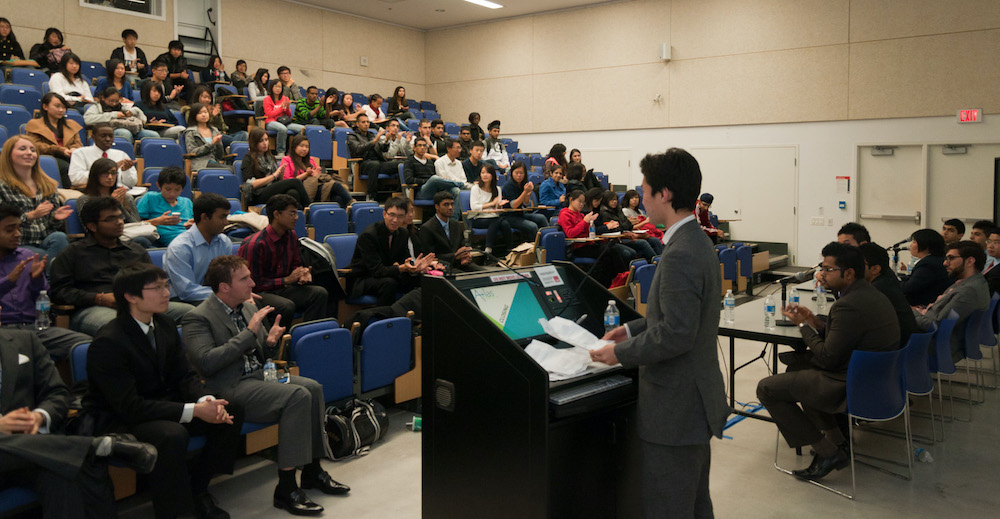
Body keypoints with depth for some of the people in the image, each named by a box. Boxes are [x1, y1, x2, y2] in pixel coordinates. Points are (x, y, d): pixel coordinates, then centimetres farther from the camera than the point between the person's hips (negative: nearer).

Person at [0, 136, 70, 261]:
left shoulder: (48, 185, 17)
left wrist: (56, 217, -5)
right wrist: (31, 215, -18)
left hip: (47, 241, 4)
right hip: (21, 245, -4)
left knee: (59, 237, -33)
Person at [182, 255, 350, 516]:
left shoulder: (249, 308, 15)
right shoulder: (197, 319, -9)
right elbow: (206, 362, -23)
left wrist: (270, 342, -2)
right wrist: (250, 332, -22)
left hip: (259, 376, 8)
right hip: (229, 389, -8)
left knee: (313, 387, -15)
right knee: (297, 396, -27)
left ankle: (313, 471, -3)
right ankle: (286, 489, -23)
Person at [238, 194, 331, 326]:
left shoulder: (291, 236, 7)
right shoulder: (255, 244, -17)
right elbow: (254, 283, -15)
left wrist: (302, 273, -6)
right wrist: (286, 280, -18)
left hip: (282, 289, 7)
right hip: (258, 293, -7)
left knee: (320, 293, -16)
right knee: (287, 306, -36)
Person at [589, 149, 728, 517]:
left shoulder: (681, 255, -24)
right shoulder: (697, 242, 9)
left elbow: (677, 334, -27)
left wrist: (622, 353, -16)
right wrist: (633, 329, 14)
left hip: (675, 410, -11)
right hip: (695, 402, 11)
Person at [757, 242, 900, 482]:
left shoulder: (848, 306, -25)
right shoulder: (870, 292, 7)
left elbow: (828, 358, -19)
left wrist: (803, 325, -7)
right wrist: (815, 322, 2)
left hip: (851, 388, -10)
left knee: (767, 388, -3)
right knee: (798, 365, 29)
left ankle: (827, 453, 1)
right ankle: (837, 442, 25)